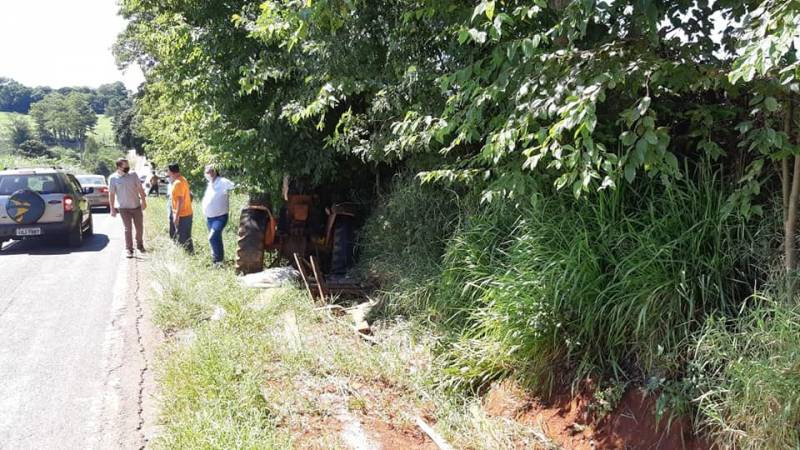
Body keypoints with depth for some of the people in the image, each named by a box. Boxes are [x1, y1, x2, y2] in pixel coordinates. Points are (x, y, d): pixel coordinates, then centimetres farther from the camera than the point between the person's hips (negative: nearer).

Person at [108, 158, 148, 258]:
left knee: (140, 227, 9)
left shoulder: (133, 174, -1)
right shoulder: (113, 178, -6)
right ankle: (129, 249, 4)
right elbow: (111, 194, -3)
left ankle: (140, 245, 29)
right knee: (127, 229, -4)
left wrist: (143, 201, -2)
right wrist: (112, 209, -5)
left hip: (137, 206, 3)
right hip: (123, 208, -2)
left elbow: (140, 189, 4)